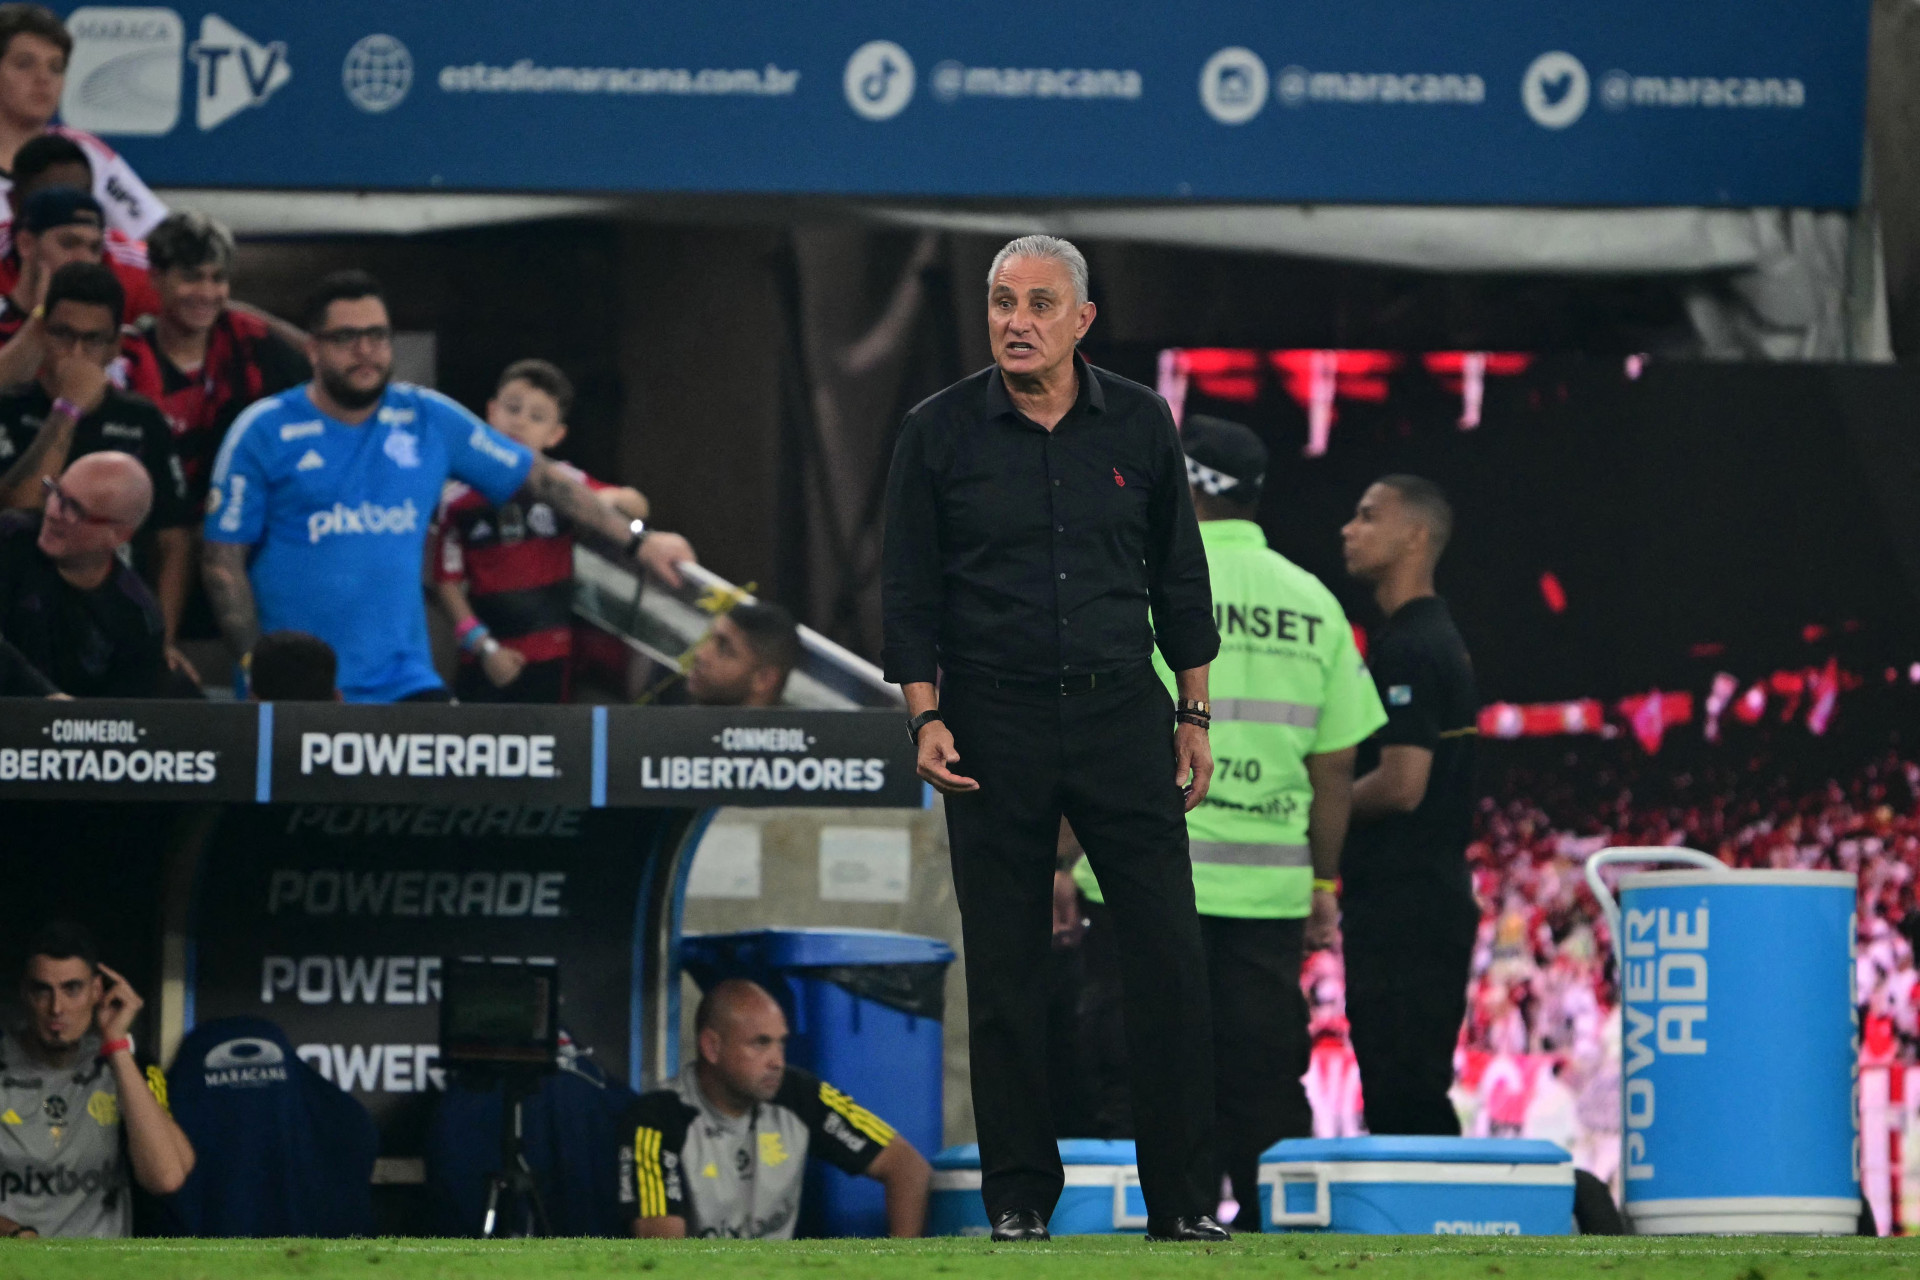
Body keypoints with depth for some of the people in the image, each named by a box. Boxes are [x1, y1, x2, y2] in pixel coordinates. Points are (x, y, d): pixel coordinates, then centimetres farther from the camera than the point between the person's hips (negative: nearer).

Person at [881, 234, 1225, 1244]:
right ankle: (1017, 1198, 9)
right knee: (1004, 970, 2)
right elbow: (908, 588, 3)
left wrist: (1193, 717, 11)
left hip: (1122, 713, 1)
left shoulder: (1139, 426, 5)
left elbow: (1179, 577, 12)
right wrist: (925, 718, -6)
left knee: (1168, 958, -3)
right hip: (995, 725, -1)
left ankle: (1182, 1198, 2)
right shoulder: (940, 433, 0)